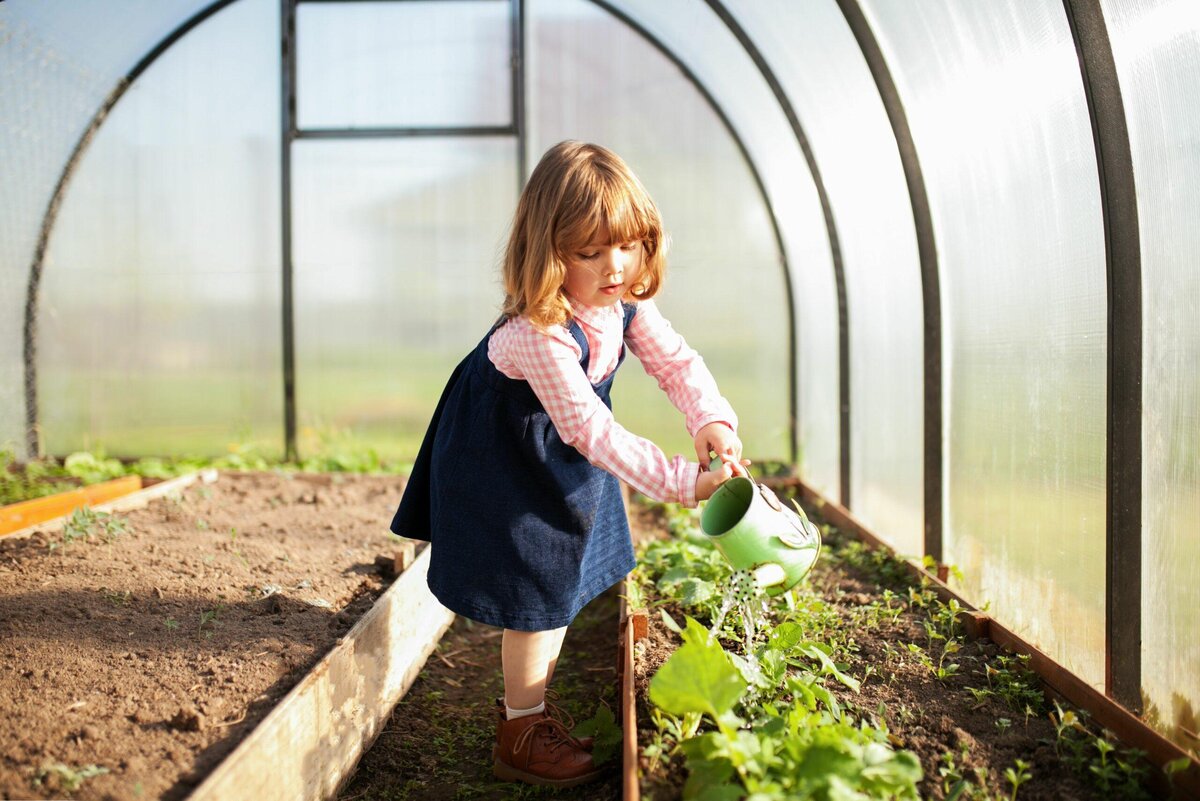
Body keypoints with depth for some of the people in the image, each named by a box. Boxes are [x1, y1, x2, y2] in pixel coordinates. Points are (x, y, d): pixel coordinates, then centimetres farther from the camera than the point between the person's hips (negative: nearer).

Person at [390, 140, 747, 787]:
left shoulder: (627, 301, -13)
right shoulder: (539, 334, -37)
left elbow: (676, 361, -10)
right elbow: (590, 430, -37)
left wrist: (712, 421, -31)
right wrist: (682, 482, -38)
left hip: (563, 459, 8)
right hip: (508, 461, -8)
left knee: (562, 580, 17)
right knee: (536, 588, -1)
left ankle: (524, 702, 37)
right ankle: (522, 735, 18)